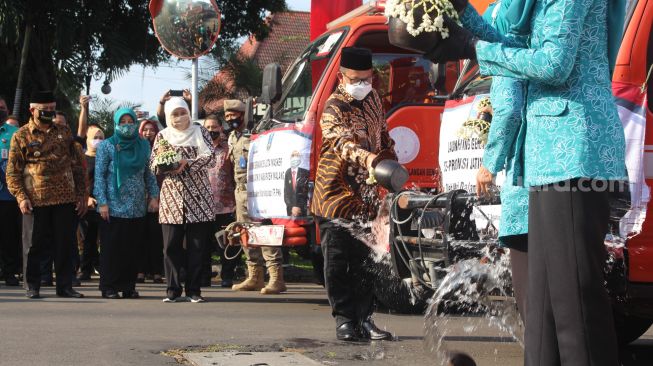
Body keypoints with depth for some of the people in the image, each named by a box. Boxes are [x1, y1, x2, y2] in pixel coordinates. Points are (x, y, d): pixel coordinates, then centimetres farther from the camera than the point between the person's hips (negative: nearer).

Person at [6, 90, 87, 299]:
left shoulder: (64, 133, 12)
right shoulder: (21, 136, 3)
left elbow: (78, 166, 13)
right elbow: (13, 171, 0)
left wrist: (81, 195, 6)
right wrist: (20, 196, -11)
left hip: (66, 199, 3)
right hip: (35, 201, -2)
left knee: (65, 244, 4)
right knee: (33, 245, 2)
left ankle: (64, 286, 12)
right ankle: (32, 287, 13)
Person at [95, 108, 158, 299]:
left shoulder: (143, 145, 10)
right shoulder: (107, 146, 0)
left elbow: (149, 174, 14)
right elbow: (99, 175, -3)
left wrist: (154, 196, 3)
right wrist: (102, 202, -10)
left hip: (136, 207, 3)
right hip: (113, 207, -3)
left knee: (132, 247, 4)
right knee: (112, 247, -2)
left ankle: (129, 286, 10)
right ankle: (109, 287, 4)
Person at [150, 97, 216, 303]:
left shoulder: (200, 132, 9)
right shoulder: (162, 136, 13)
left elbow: (210, 158, -4)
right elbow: (153, 164, 7)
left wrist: (187, 163, -17)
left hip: (198, 196, -1)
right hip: (171, 197, 1)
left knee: (196, 245, -1)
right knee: (171, 245, -3)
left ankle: (194, 290, 5)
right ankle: (173, 290, 3)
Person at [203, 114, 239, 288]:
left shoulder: (228, 149, 4)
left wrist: (236, 200, -6)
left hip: (224, 204, -2)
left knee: (225, 243, 0)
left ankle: (227, 276, 6)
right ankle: (204, 275, 13)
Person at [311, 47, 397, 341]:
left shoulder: (372, 99, 10)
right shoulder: (334, 108, -14)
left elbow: (383, 135, 24)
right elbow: (342, 141, -34)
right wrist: (366, 157, -51)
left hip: (366, 196, 6)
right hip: (336, 195, -6)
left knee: (365, 260, 7)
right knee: (338, 261, -3)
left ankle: (364, 318, 13)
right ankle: (344, 318, 4)